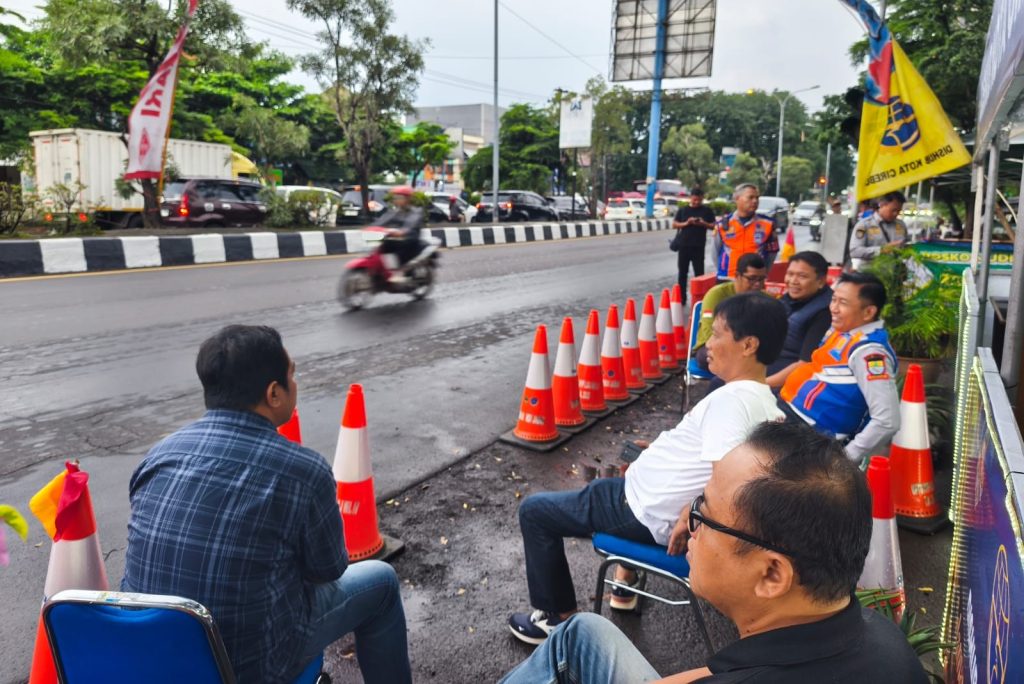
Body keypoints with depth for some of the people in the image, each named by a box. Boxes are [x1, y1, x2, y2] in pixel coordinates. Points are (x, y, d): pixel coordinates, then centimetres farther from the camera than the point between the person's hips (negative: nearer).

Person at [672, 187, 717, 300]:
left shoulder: (707, 210, 4)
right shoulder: (683, 210, 6)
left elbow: (713, 226, 5)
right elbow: (674, 224, 5)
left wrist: (703, 223, -14)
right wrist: (686, 223, -11)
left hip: (699, 246, -1)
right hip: (683, 245, 1)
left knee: (699, 273, -2)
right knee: (682, 272, 6)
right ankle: (682, 297, 14)